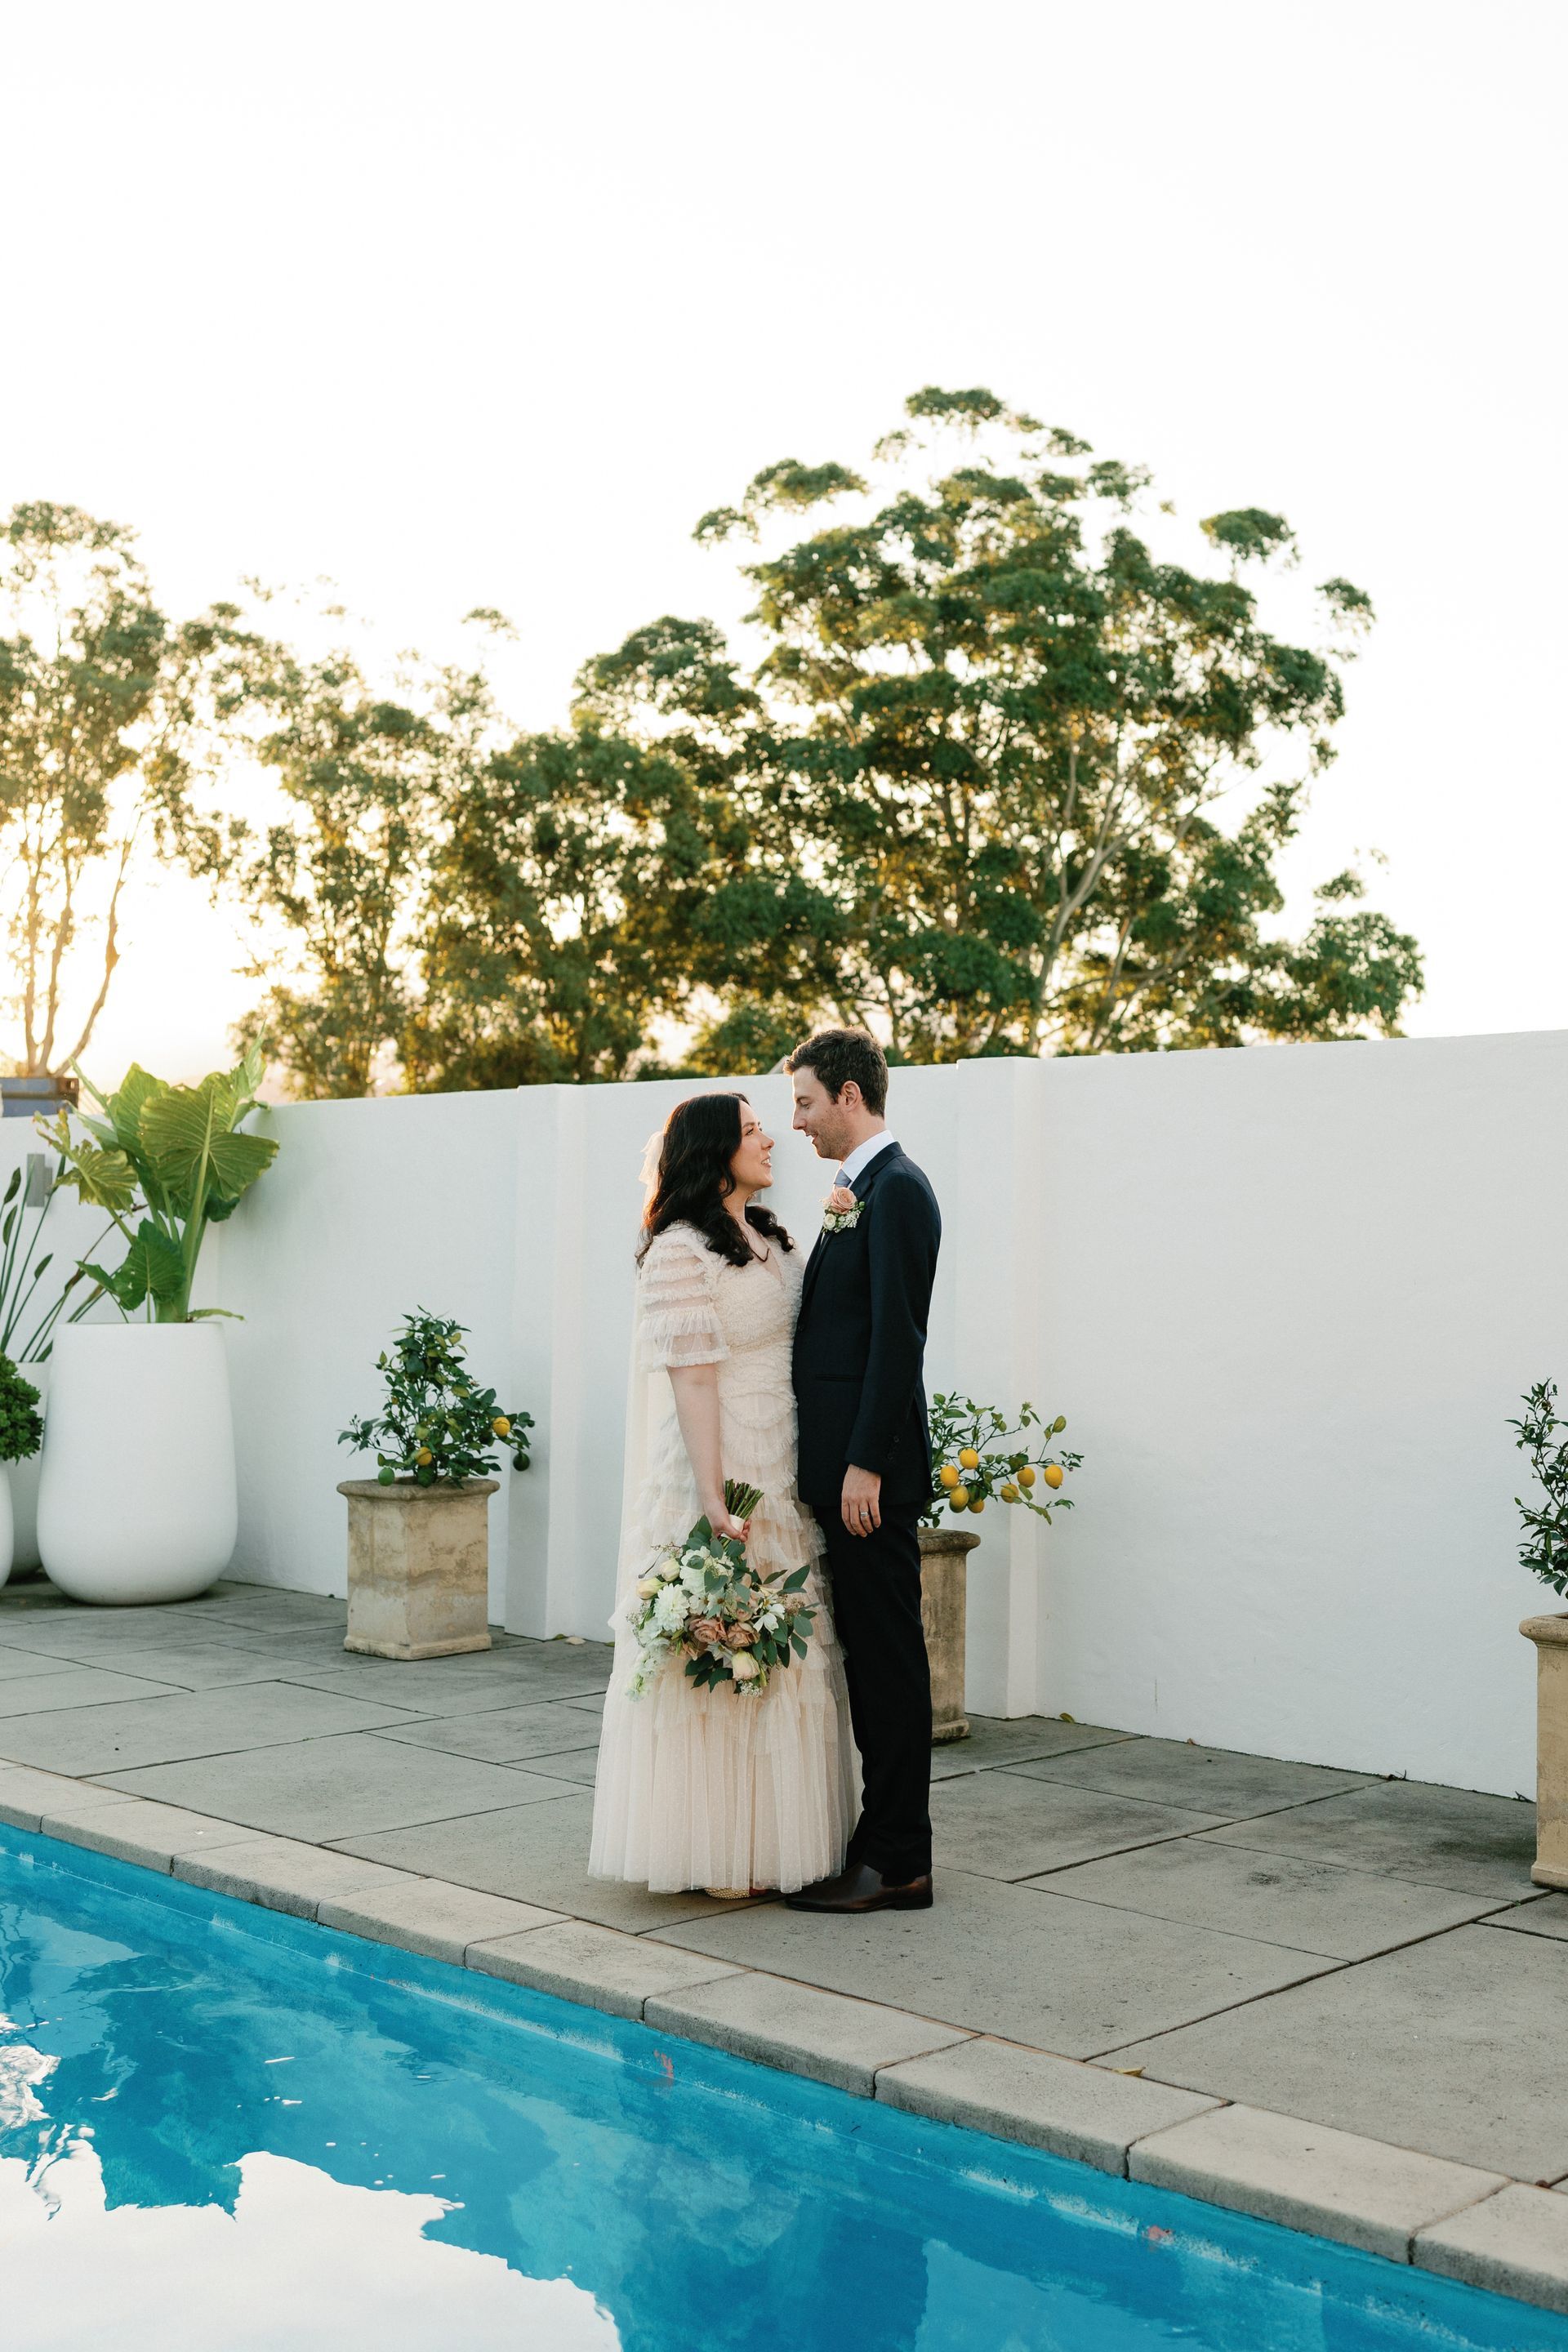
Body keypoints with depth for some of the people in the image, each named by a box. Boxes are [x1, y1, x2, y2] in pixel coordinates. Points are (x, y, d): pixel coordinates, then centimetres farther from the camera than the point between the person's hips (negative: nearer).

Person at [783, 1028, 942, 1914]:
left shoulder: (897, 1189, -13)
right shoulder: (861, 1192, 18)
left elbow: (897, 1339, -19)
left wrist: (866, 1466, -21)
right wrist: (842, 1464, 16)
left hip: (871, 1470, -10)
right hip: (842, 1464, 10)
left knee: (887, 1654, -3)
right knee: (867, 1653, 14)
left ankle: (898, 1863, 4)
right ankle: (880, 1837, 23)